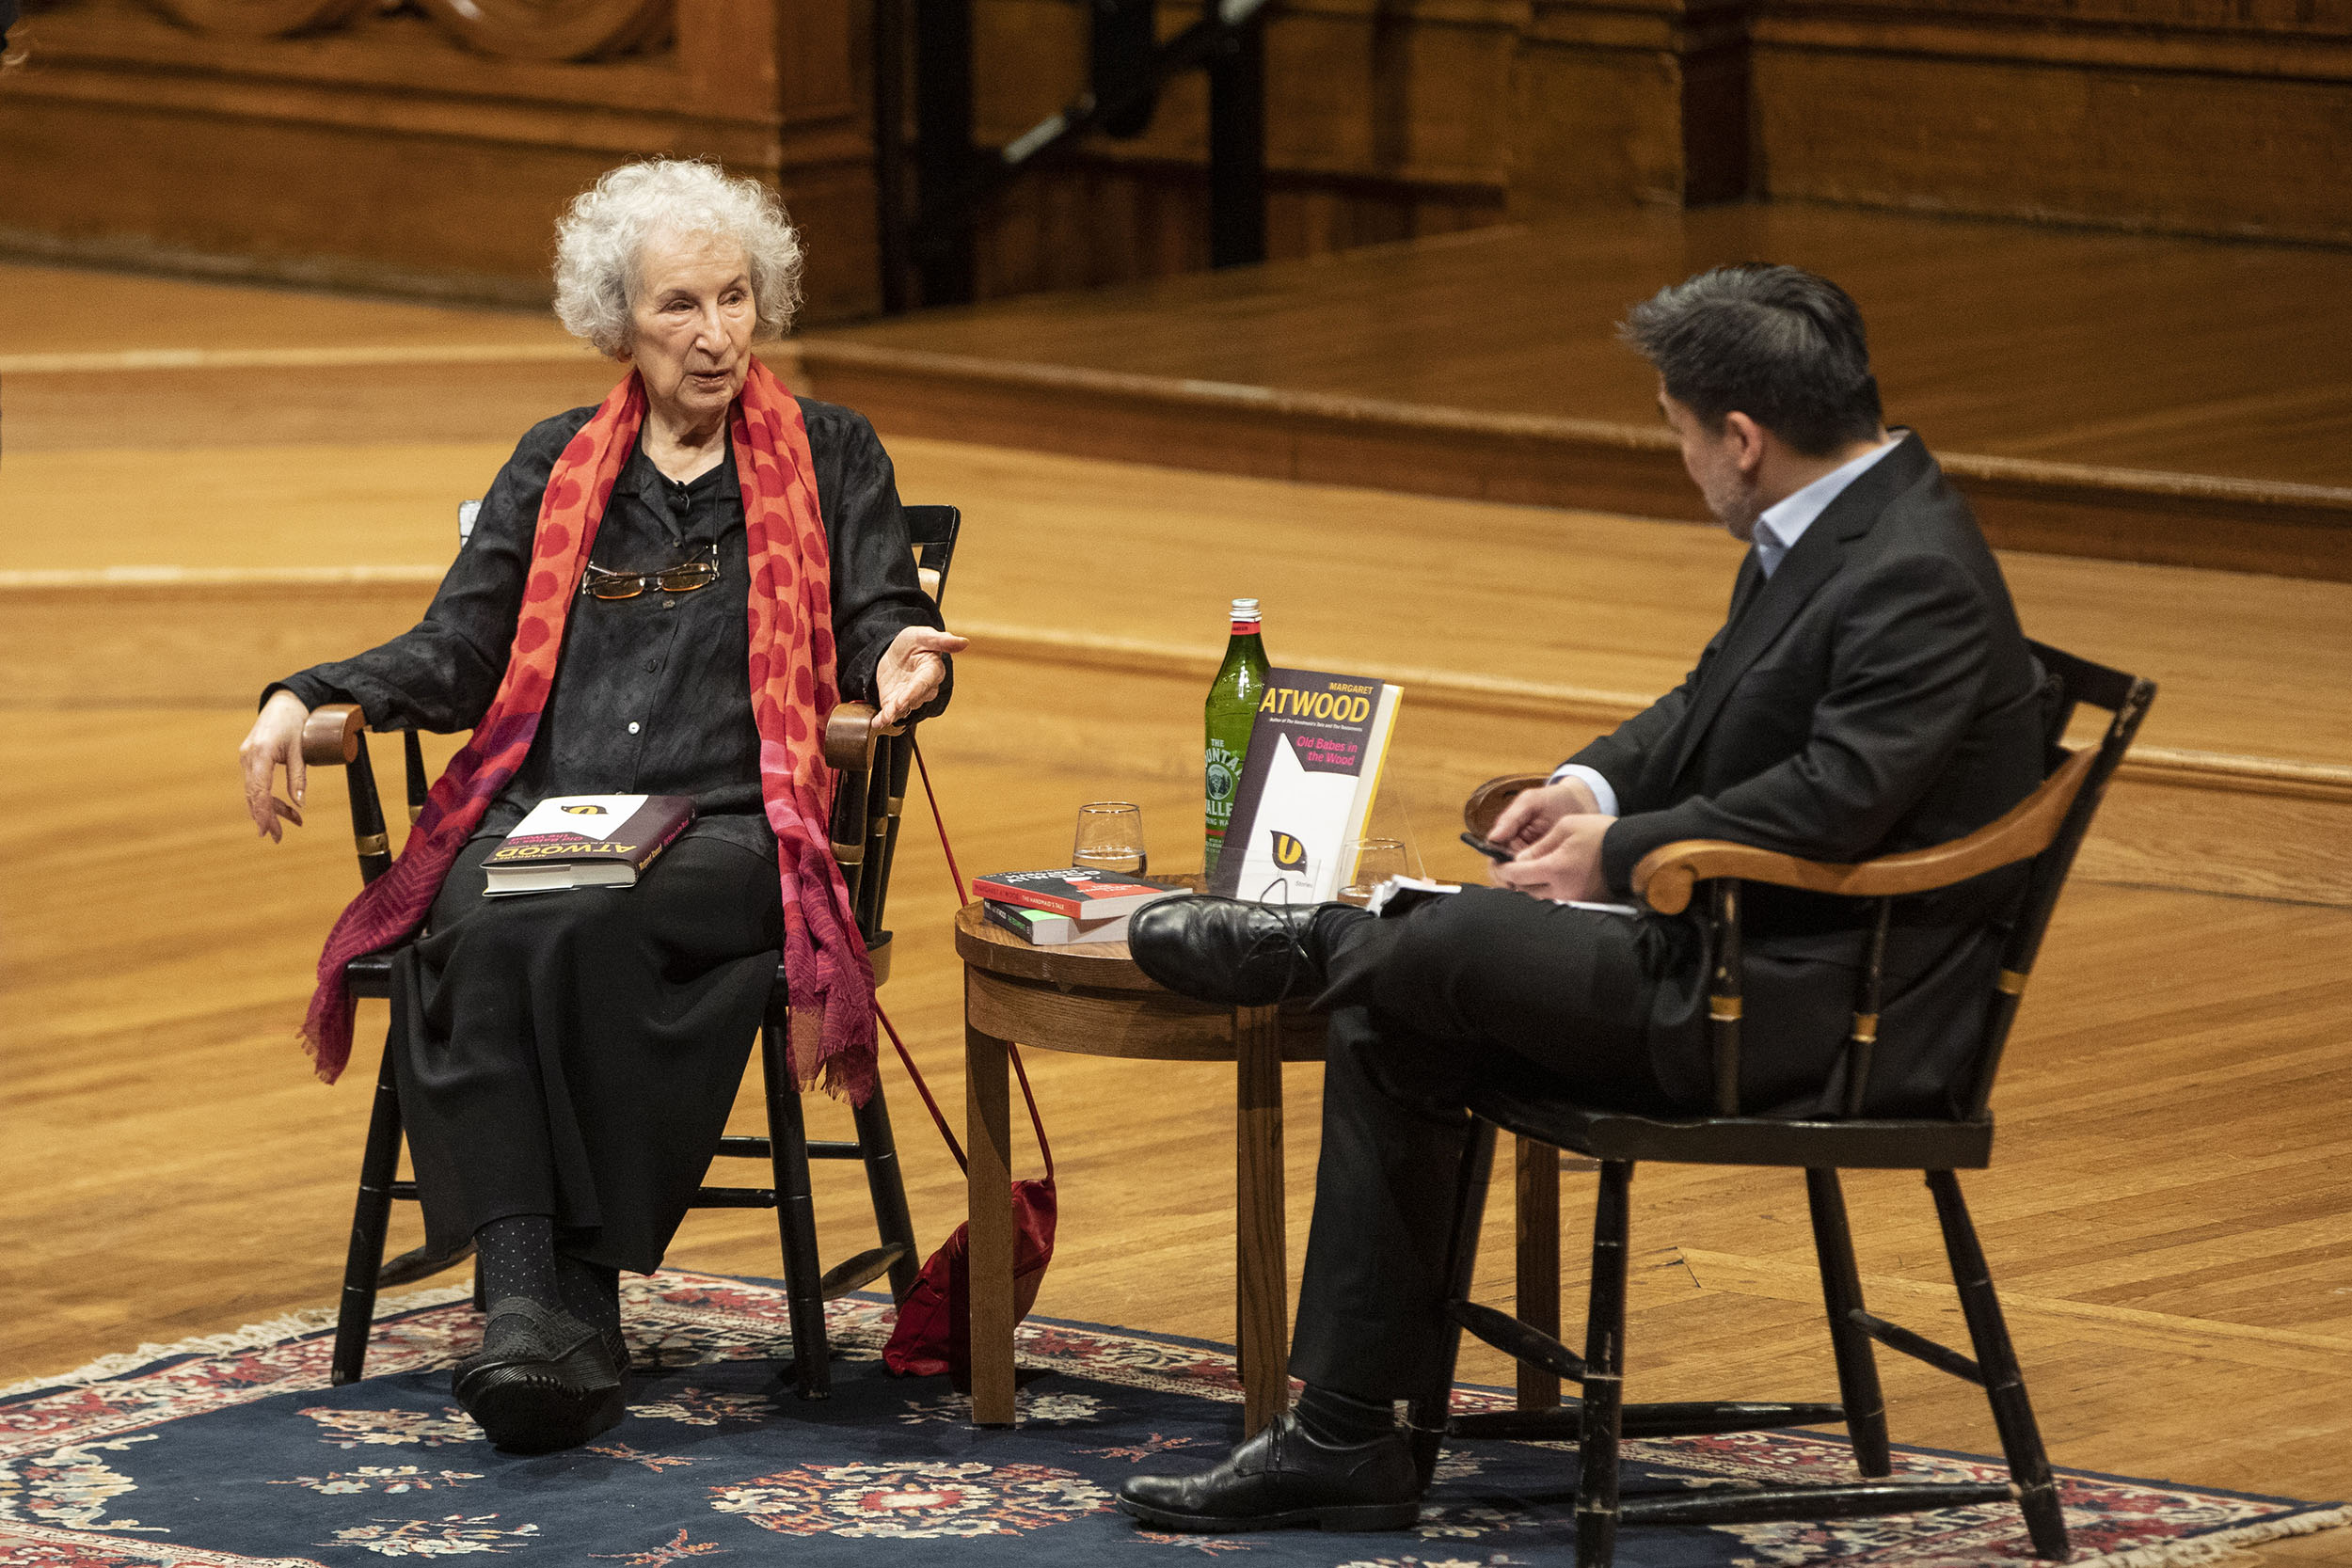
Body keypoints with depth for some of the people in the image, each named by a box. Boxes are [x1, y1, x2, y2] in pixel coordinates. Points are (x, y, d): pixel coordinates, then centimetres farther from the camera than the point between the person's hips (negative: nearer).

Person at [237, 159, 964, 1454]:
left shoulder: (827, 457, 16)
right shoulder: (558, 464, 21)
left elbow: (882, 623, 8)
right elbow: (458, 651, 16)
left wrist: (899, 666, -18)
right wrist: (310, 700, -2)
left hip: (729, 825, -2)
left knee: (579, 930, -36)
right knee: (480, 933, -34)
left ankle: (574, 1291, -33)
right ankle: (527, 1302, -43)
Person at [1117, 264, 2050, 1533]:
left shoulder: (1915, 580, -21)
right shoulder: (1819, 530, 10)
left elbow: (1827, 806, -27)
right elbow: (1715, 704, 22)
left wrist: (1620, 853, -17)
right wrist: (1596, 785, 4)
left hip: (1827, 1006, -10)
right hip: (1745, 952, 10)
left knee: (1445, 949, -21)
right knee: (1390, 1023, 3)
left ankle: (1323, 943, 18)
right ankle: (1343, 1443, 5)